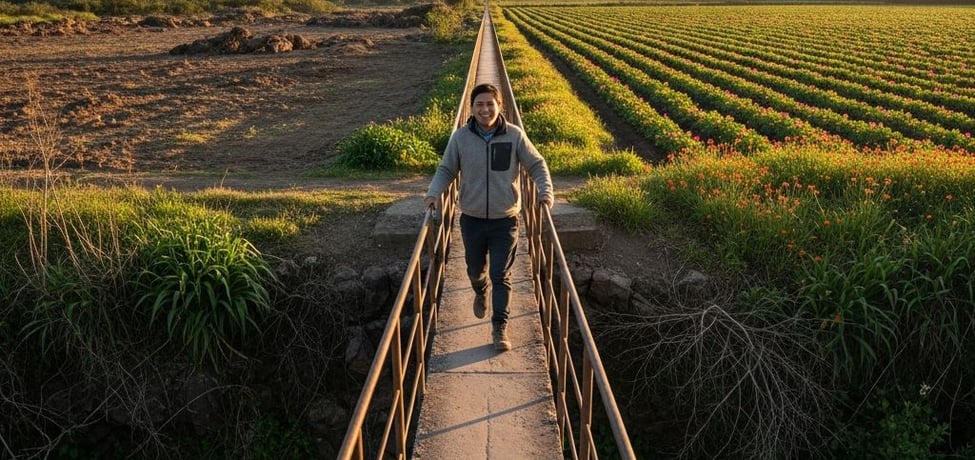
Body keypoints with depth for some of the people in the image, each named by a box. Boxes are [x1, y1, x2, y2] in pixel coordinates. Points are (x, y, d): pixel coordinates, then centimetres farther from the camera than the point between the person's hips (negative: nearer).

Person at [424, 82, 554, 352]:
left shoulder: (515, 135, -8)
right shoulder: (460, 137, -7)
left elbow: (537, 165, 2)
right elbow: (446, 170, 4)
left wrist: (545, 191, -13)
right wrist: (434, 192, -13)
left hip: (505, 220, -2)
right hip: (472, 219, 2)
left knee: (501, 276, -1)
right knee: (475, 270, 21)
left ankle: (500, 327, 9)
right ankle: (481, 292, 55)